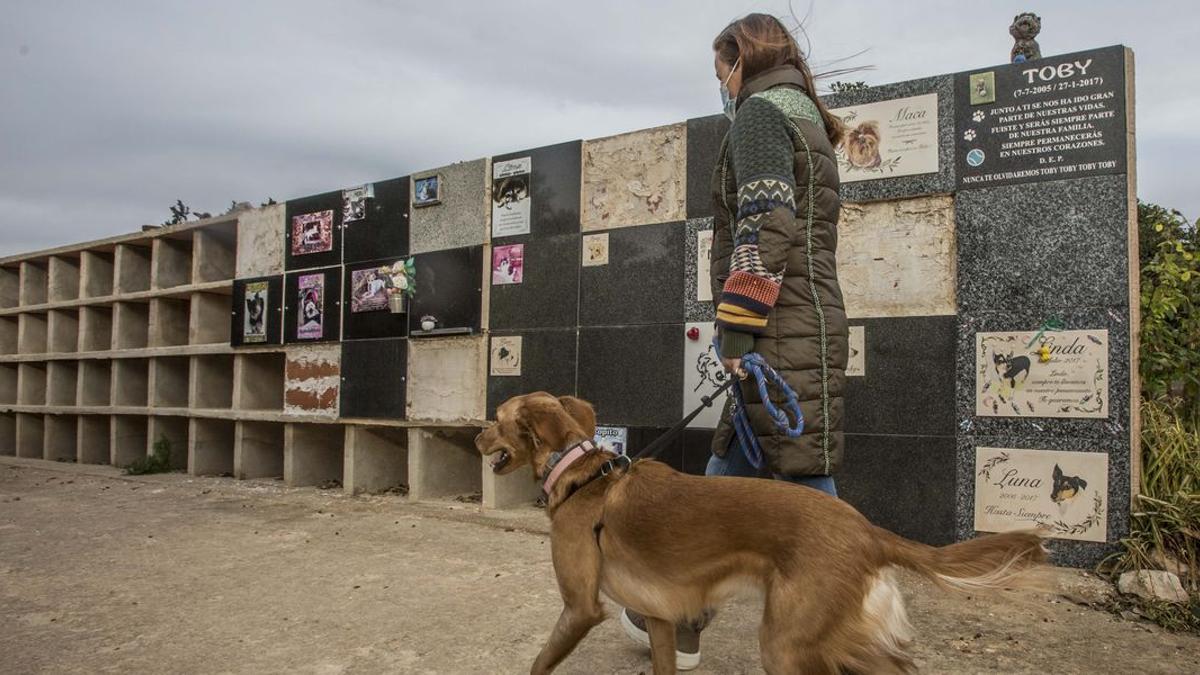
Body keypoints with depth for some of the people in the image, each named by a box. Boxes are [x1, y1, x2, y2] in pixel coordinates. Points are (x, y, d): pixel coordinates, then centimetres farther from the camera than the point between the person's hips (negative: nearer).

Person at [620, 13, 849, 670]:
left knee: (806, 480, -4)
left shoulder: (760, 110, -3)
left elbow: (765, 221, -18)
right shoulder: (807, 119, 26)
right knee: (725, 474, 14)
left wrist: (736, 320, -18)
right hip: (809, 322, 10)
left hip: (784, 327, -10)